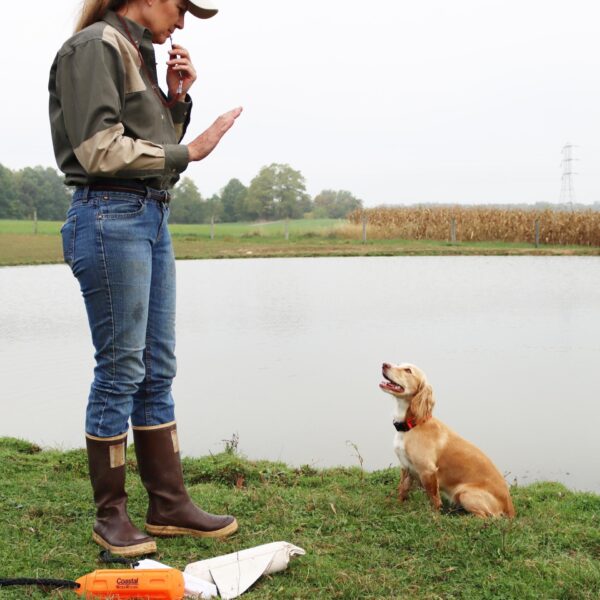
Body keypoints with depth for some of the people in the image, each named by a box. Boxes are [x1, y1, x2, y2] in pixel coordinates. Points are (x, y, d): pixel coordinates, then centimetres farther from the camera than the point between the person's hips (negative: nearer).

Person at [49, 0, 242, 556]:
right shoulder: (96, 46, -7)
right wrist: (187, 152, -10)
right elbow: (100, 150, -17)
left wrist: (177, 98, 7)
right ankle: (110, 516, 10)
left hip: (152, 217, 9)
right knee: (120, 370, -3)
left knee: (157, 371, 9)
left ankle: (169, 505, 18)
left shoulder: (138, 53, 20)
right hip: (110, 217, -9)